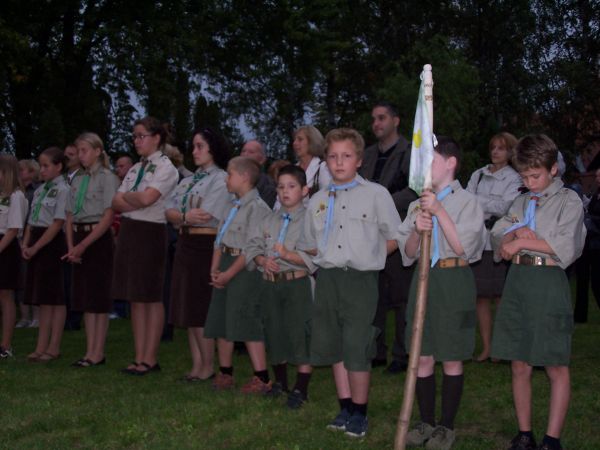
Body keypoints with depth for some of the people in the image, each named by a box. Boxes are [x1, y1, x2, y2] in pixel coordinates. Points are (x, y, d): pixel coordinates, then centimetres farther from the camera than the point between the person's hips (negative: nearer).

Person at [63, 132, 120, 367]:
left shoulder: (107, 178, -7)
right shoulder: (77, 181, 13)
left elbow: (108, 217, -13)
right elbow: (70, 216, 13)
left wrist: (84, 245, -15)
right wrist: (71, 246, -2)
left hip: (98, 239, -7)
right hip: (79, 236, 7)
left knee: (98, 297, -3)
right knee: (84, 297, 8)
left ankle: (98, 353, 4)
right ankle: (90, 352, 15)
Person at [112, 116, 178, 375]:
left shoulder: (166, 168, -5)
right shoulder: (135, 169, 17)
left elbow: (146, 198, -19)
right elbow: (116, 203, 8)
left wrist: (127, 197, -2)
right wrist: (136, 202, -9)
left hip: (151, 232, -8)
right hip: (128, 231, 8)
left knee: (152, 297, -3)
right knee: (135, 297, 7)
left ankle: (150, 359, 2)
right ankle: (139, 357, 12)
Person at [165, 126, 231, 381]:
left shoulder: (221, 179, -6)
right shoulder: (188, 181, 18)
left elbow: (206, 216, -16)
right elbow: (170, 212, 7)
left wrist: (182, 216, -3)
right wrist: (186, 217, -12)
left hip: (205, 246, -8)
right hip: (185, 245, 8)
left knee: (201, 311, -5)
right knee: (188, 309, 8)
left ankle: (207, 367, 5)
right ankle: (196, 365, 14)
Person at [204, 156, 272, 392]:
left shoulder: (257, 207, -13)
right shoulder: (233, 206, 16)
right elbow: (220, 240, 16)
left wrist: (229, 273, -17)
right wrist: (214, 270, 3)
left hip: (245, 268, -9)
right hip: (226, 264, 9)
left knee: (246, 322, -10)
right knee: (220, 320, 13)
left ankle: (262, 378, -3)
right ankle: (225, 373, 24)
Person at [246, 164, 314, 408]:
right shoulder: (269, 220, 11)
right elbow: (253, 246, 11)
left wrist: (287, 254, -22)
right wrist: (263, 260, -7)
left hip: (297, 284, -6)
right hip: (271, 284, 6)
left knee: (300, 335, -3)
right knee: (274, 332, 16)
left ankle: (301, 389, 8)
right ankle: (280, 382, 33)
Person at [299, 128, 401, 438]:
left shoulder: (375, 194, -1)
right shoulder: (318, 201, 11)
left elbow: (394, 239, 2)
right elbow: (309, 246, 18)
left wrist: (367, 257, -1)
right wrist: (330, 258, 5)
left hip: (361, 280, -5)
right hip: (327, 279, 5)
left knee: (357, 348, -4)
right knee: (334, 345, 11)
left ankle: (359, 412, 10)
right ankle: (345, 407, 23)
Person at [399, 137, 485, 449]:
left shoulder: (467, 202, -5)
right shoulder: (417, 204, 10)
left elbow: (463, 246, -14)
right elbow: (408, 252, 8)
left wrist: (440, 212, -18)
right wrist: (417, 231, -12)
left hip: (454, 282, -5)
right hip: (423, 280, 5)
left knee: (452, 359, 5)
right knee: (422, 357, 8)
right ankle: (426, 423, 21)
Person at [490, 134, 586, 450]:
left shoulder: (568, 200, -1)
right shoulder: (522, 202, 16)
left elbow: (565, 246, -12)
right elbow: (498, 242, 13)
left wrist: (521, 242, -9)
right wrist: (517, 232, -7)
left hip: (548, 283, -5)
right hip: (517, 281, 6)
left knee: (556, 367, 1)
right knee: (520, 365, 8)